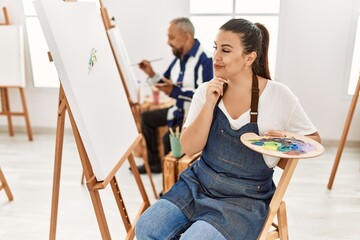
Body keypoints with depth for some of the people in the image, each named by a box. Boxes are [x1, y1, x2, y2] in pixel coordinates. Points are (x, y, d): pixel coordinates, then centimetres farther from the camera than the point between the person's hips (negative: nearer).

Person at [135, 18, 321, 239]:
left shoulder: (279, 96, -8)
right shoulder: (207, 91, -1)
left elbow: (313, 139, 4)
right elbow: (189, 148, -5)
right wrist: (210, 104, -16)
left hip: (246, 198, -3)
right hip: (198, 183, 3)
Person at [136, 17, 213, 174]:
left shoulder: (204, 60, -22)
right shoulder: (179, 58, 7)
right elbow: (166, 85, 16)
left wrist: (175, 91, -31)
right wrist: (151, 74, -3)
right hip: (180, 110, 10)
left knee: (169, 138, -28)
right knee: (147, 118, 13)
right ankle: (154, 162, 18)